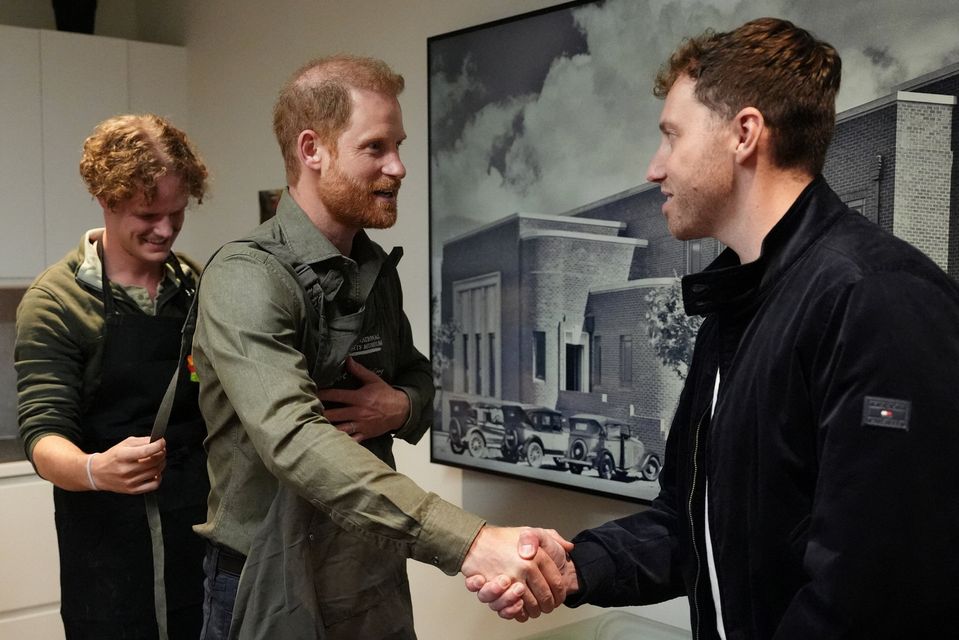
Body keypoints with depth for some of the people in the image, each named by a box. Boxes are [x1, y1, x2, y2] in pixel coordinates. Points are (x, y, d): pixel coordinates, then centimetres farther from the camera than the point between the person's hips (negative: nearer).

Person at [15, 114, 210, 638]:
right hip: (112, 553, -4)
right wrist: (95, 470, -35)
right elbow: (43, 436, -14)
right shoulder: (54, 301, -9)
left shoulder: (198, 286, 4)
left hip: (206, 534, 4)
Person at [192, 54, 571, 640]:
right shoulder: (246, 278, -20)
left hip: (379, 583, 7)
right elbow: (296, 440, -34)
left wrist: (404, 408, -8)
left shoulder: (377, 270, 4)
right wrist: (470, 541, -43)